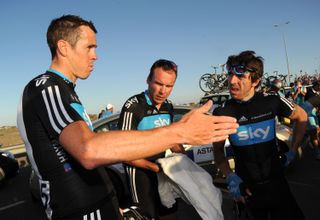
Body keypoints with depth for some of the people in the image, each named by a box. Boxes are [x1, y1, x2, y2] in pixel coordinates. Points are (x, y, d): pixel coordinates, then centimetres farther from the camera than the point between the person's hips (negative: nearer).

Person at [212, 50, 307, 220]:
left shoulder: (271, 102, -11)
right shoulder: (221, 113, -12)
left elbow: (301, 117, 8)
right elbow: (218, 150, -2)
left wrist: (293, 151, 7)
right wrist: (231, 177, -16)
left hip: (277, 182, 1)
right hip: (247, 188, -1)